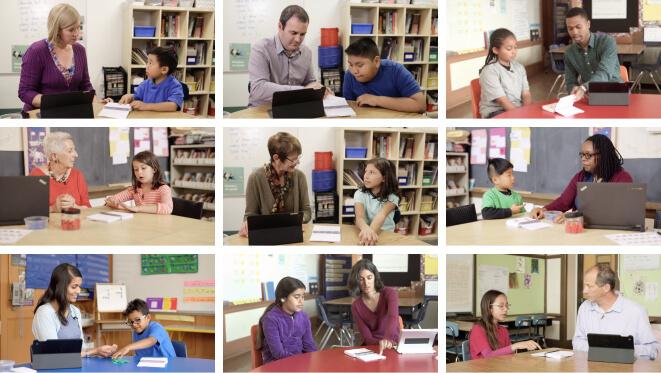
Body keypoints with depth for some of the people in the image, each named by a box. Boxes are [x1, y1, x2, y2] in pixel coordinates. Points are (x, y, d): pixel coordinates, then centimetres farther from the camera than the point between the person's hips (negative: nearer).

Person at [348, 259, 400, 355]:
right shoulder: (356, 306, 0)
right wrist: (382, 344, -26)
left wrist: (388, 340, -47)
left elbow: (393, 317, -27)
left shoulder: (389, 293, -7)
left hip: (394, 345, -2)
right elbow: (367, 338, -5)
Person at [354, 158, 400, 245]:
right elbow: (359, 217, -19)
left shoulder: (392, 197, -6)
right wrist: (366, 229, -42)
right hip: (366, 234, 1)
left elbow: (382, 215, -25)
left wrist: (372, 230, -47)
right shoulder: (360, 194, -2)